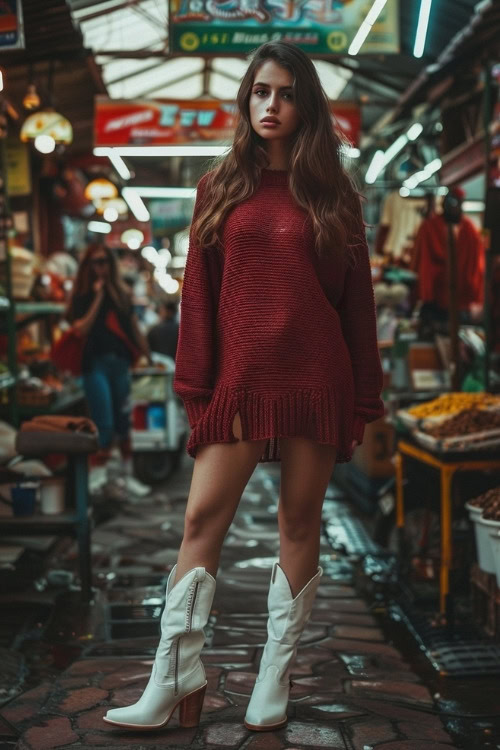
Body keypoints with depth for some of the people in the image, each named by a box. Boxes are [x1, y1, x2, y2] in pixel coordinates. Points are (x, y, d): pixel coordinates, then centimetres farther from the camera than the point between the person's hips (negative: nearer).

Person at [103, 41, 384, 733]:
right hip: (240, 378, 1)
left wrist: (363, 400, 3)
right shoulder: (221, 188, 9)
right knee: (202, 520, -4)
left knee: (300, 524, 5)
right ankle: (176, 682, 3)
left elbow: (357, 299, 6)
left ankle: (275, 681, 17)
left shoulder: (333, 194, 7)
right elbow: (199, 292, 6)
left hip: (315, 379, 0)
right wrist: (196, 386, -1)